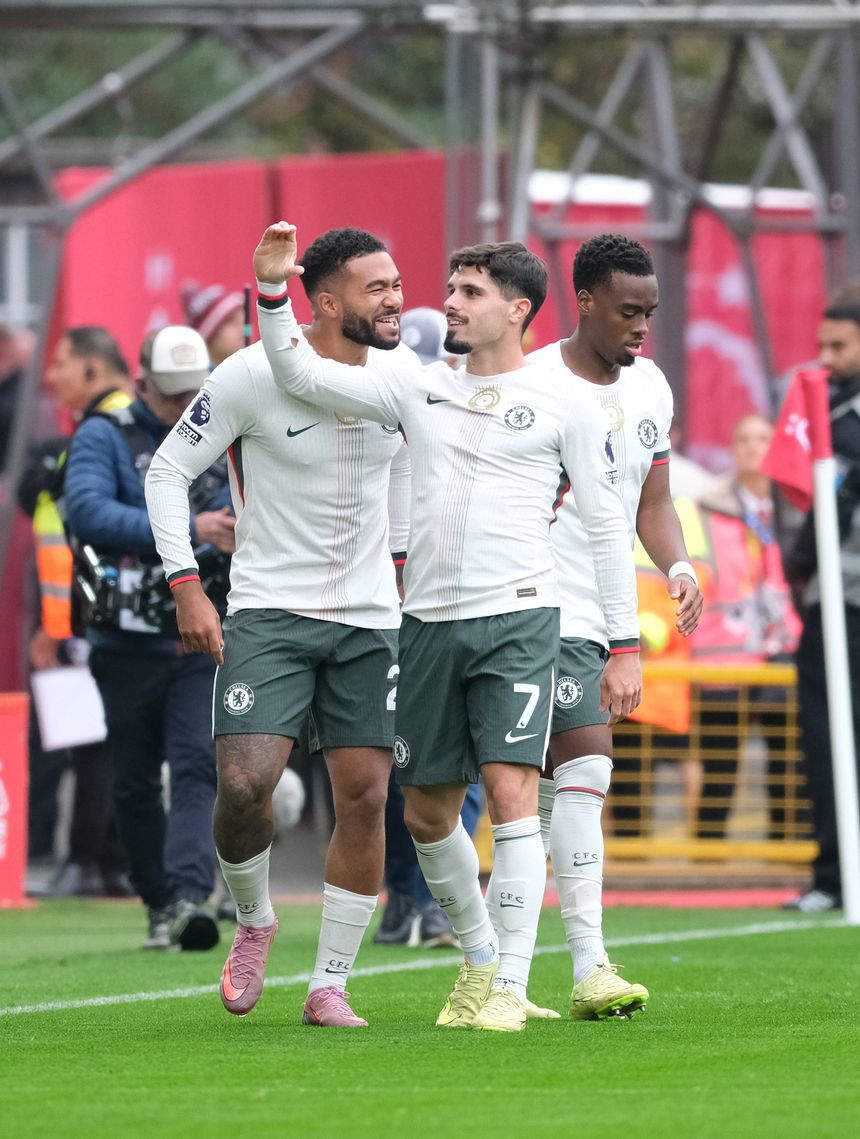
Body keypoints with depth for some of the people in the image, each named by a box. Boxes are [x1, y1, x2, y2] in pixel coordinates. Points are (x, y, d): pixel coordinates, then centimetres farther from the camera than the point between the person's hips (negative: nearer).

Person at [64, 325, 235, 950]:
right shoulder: (105, 437, 0)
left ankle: (191, 894, -28)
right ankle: (160, 905, 20)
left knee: (197, 767, -16)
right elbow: (88, 512, -18)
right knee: (136, 783, 7)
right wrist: (187, 530, -25)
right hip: (129, 645, 0)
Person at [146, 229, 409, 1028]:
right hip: (269, 609, -4)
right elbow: (168, 470, -5)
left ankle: (330, 985, 10)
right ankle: (254, 922, 14)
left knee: (365, 797, -2)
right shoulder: (253, 376, -13)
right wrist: (186, 586, -10)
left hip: (370, 617, 4)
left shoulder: (403, 373, 0)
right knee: (244, 783, -17)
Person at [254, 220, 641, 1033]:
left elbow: (606, 527, 3)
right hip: (428, 623, 5)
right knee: (426, 813, 9)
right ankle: (477, 954, 30)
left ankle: (510, 986, -13)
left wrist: (625, 647, -1)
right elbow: (302, 375, 8)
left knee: (510, 793, -16)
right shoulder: (419, 389, 12)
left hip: (517, 621, -5)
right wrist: (272, 290, -7)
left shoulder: (566, 406, 2)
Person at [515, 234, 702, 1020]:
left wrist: (678, 567, 0)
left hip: (613, 619, 8)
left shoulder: (649, 387, 12)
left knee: (546, 794, 12)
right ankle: (590, 970, -22)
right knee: (586, 772, -18)